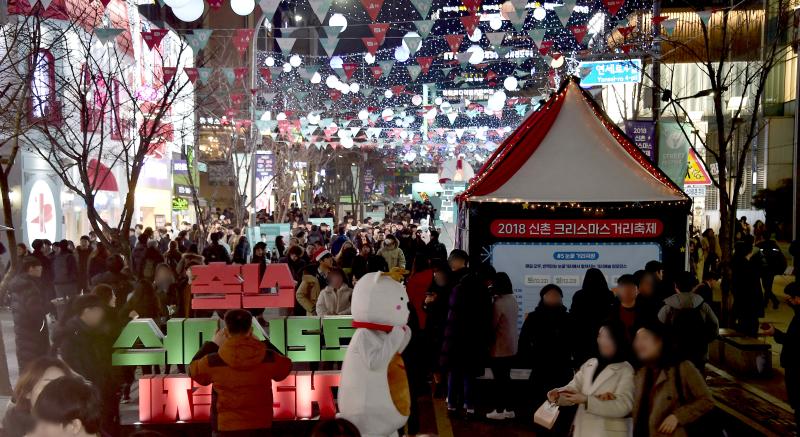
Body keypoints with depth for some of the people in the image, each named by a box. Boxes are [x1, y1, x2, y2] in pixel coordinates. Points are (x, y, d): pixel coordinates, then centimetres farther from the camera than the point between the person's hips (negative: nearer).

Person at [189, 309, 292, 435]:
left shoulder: (213, 362, -14)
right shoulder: (268, 358, -10)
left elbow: (194, 370, 10)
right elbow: (285, 366, 14)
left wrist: (213, 344, 17)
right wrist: (264, 344, 18)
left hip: (229, 427, -2)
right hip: (260, 425, 2)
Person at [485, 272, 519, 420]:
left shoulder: (498, 303, -21)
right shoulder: (513, 300, 3)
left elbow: (492, 325, -14)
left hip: (500, 347, -8)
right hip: (511, 346, 8)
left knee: (499, 379, 2)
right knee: (506, 378, 15)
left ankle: (499, 411, 9)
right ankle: (509, 409, 21)